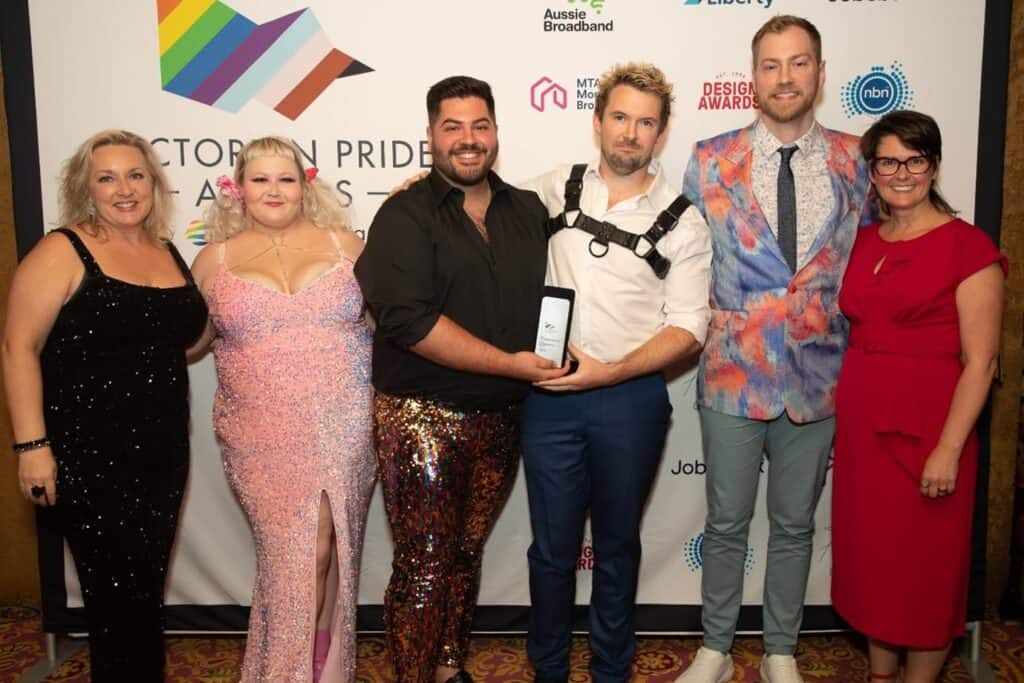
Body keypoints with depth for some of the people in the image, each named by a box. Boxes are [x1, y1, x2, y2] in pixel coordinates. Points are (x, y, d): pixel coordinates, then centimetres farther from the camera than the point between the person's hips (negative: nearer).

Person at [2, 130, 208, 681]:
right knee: (117, 594, -2)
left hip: (162, 453, 6)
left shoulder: (168, 253, 11)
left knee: (146, 590, 14)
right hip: (89, 456, -5)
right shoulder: (62, 252, -7)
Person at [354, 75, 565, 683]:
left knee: (467, 554, 17)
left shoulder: (529, 211, 10)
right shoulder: (405, 216, -7)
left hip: (501, 420, 5)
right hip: (423, 417, -5)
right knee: (425, 565, 1)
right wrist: (509, 364, -20)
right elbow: (409, 319, -19)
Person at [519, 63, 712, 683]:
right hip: (550, 394, 1)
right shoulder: (557, 189, 4)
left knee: (617, 545, 15)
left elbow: (687, 329, -6)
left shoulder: (682, 224, -1)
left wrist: (609, 372, -17)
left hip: (630, 398, -1)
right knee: (551, 547, 11)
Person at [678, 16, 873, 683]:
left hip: (817, 378, 1)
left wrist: (850, 340, 6)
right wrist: (703, 325, -1)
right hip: (733, 374, -1)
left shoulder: (855, 162, 2)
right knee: (726, 523, 11)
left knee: (795, 525, 15)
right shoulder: (711, 160, -2)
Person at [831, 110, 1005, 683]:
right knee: (869, 554, 16)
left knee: (925, 564, 9)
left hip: (926, 426, -6)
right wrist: (840, 419, 8)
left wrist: (948, 450, -17)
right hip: (861, 423, 6)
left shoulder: (968, 247, -10)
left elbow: (980, 362, -12)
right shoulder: (862, 242, 8)